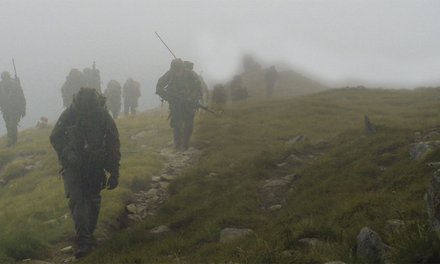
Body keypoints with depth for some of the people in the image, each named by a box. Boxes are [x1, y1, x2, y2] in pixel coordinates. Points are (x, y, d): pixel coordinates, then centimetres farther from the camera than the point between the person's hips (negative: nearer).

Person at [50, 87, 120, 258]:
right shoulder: (69, 114, -18)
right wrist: (67, 154, -24)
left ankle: (89, 233, 32)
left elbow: (113, 146, -7)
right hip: (73, 164, -1)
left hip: (94, 166, 2)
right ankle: (84, 241, -20)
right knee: (76, 199, -15)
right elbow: (55, 138, -7)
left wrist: (114, 174, -5)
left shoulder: (104, 117, -15)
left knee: (93, 199, 11)